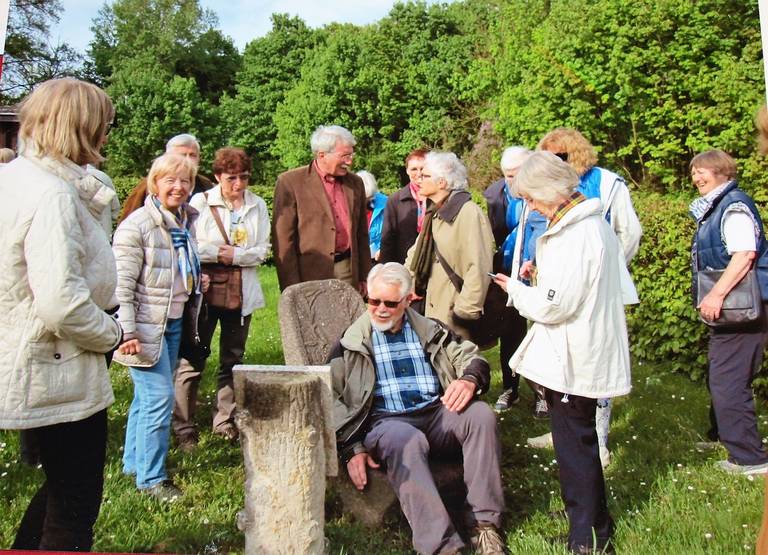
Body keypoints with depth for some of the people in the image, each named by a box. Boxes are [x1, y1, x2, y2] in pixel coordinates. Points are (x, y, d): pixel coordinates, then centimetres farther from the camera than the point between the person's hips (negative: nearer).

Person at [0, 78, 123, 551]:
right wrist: (112, 334, -13)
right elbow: (61, 303, -31)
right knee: (75, 502, 9)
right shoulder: (53, 196, -23)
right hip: (58, 375, -10)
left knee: (61, 487, 27)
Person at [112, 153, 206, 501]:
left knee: (146, 396, 17)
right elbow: (123, 283, -18)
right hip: (147, 325, -8)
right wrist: (128, 332, -21)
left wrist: (196, 281, 7)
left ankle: (134, 462, 31)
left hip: (175, 322, 8)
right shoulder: (137, 225, -15)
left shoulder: (185, 222, 10)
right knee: (159, 396, -7)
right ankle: (150, 477, 8)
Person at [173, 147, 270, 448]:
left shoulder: (258, 206, 6)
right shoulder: (200, 202, -1)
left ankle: (226, 422, 23)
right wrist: (220, 254, -10)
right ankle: (183, 427, 9)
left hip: (241, 291, 3)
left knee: (233, 359, 11)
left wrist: (234, 256, -13)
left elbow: (262, 251, 1)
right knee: (193, 359, -1)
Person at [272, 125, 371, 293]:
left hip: (347, 271, 4)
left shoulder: (355, 183, 11)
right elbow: (283, 238, -7)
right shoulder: (290, 182, -5)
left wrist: (364, 276, 13)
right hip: (310, 272, -4)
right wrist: (292, 287, -10)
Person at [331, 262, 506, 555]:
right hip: (385, 421, -3)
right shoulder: (352, 341, 11)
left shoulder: (430, 331, 20)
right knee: (408, 440, -37)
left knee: (481, 414, -26)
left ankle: (484, 522, -20)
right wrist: (352, 448, -11)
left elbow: (471, 357, 16)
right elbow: (330, 396, 2)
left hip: (437, 414, 3)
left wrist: (469, 380, -10)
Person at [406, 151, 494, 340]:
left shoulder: (470, 213, -16)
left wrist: (465, 310, -19)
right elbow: (419, 250, 20)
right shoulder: (435, 212, 11)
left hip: (454, 310, -7)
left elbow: (478, 268, -20)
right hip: (434, 306, 7)